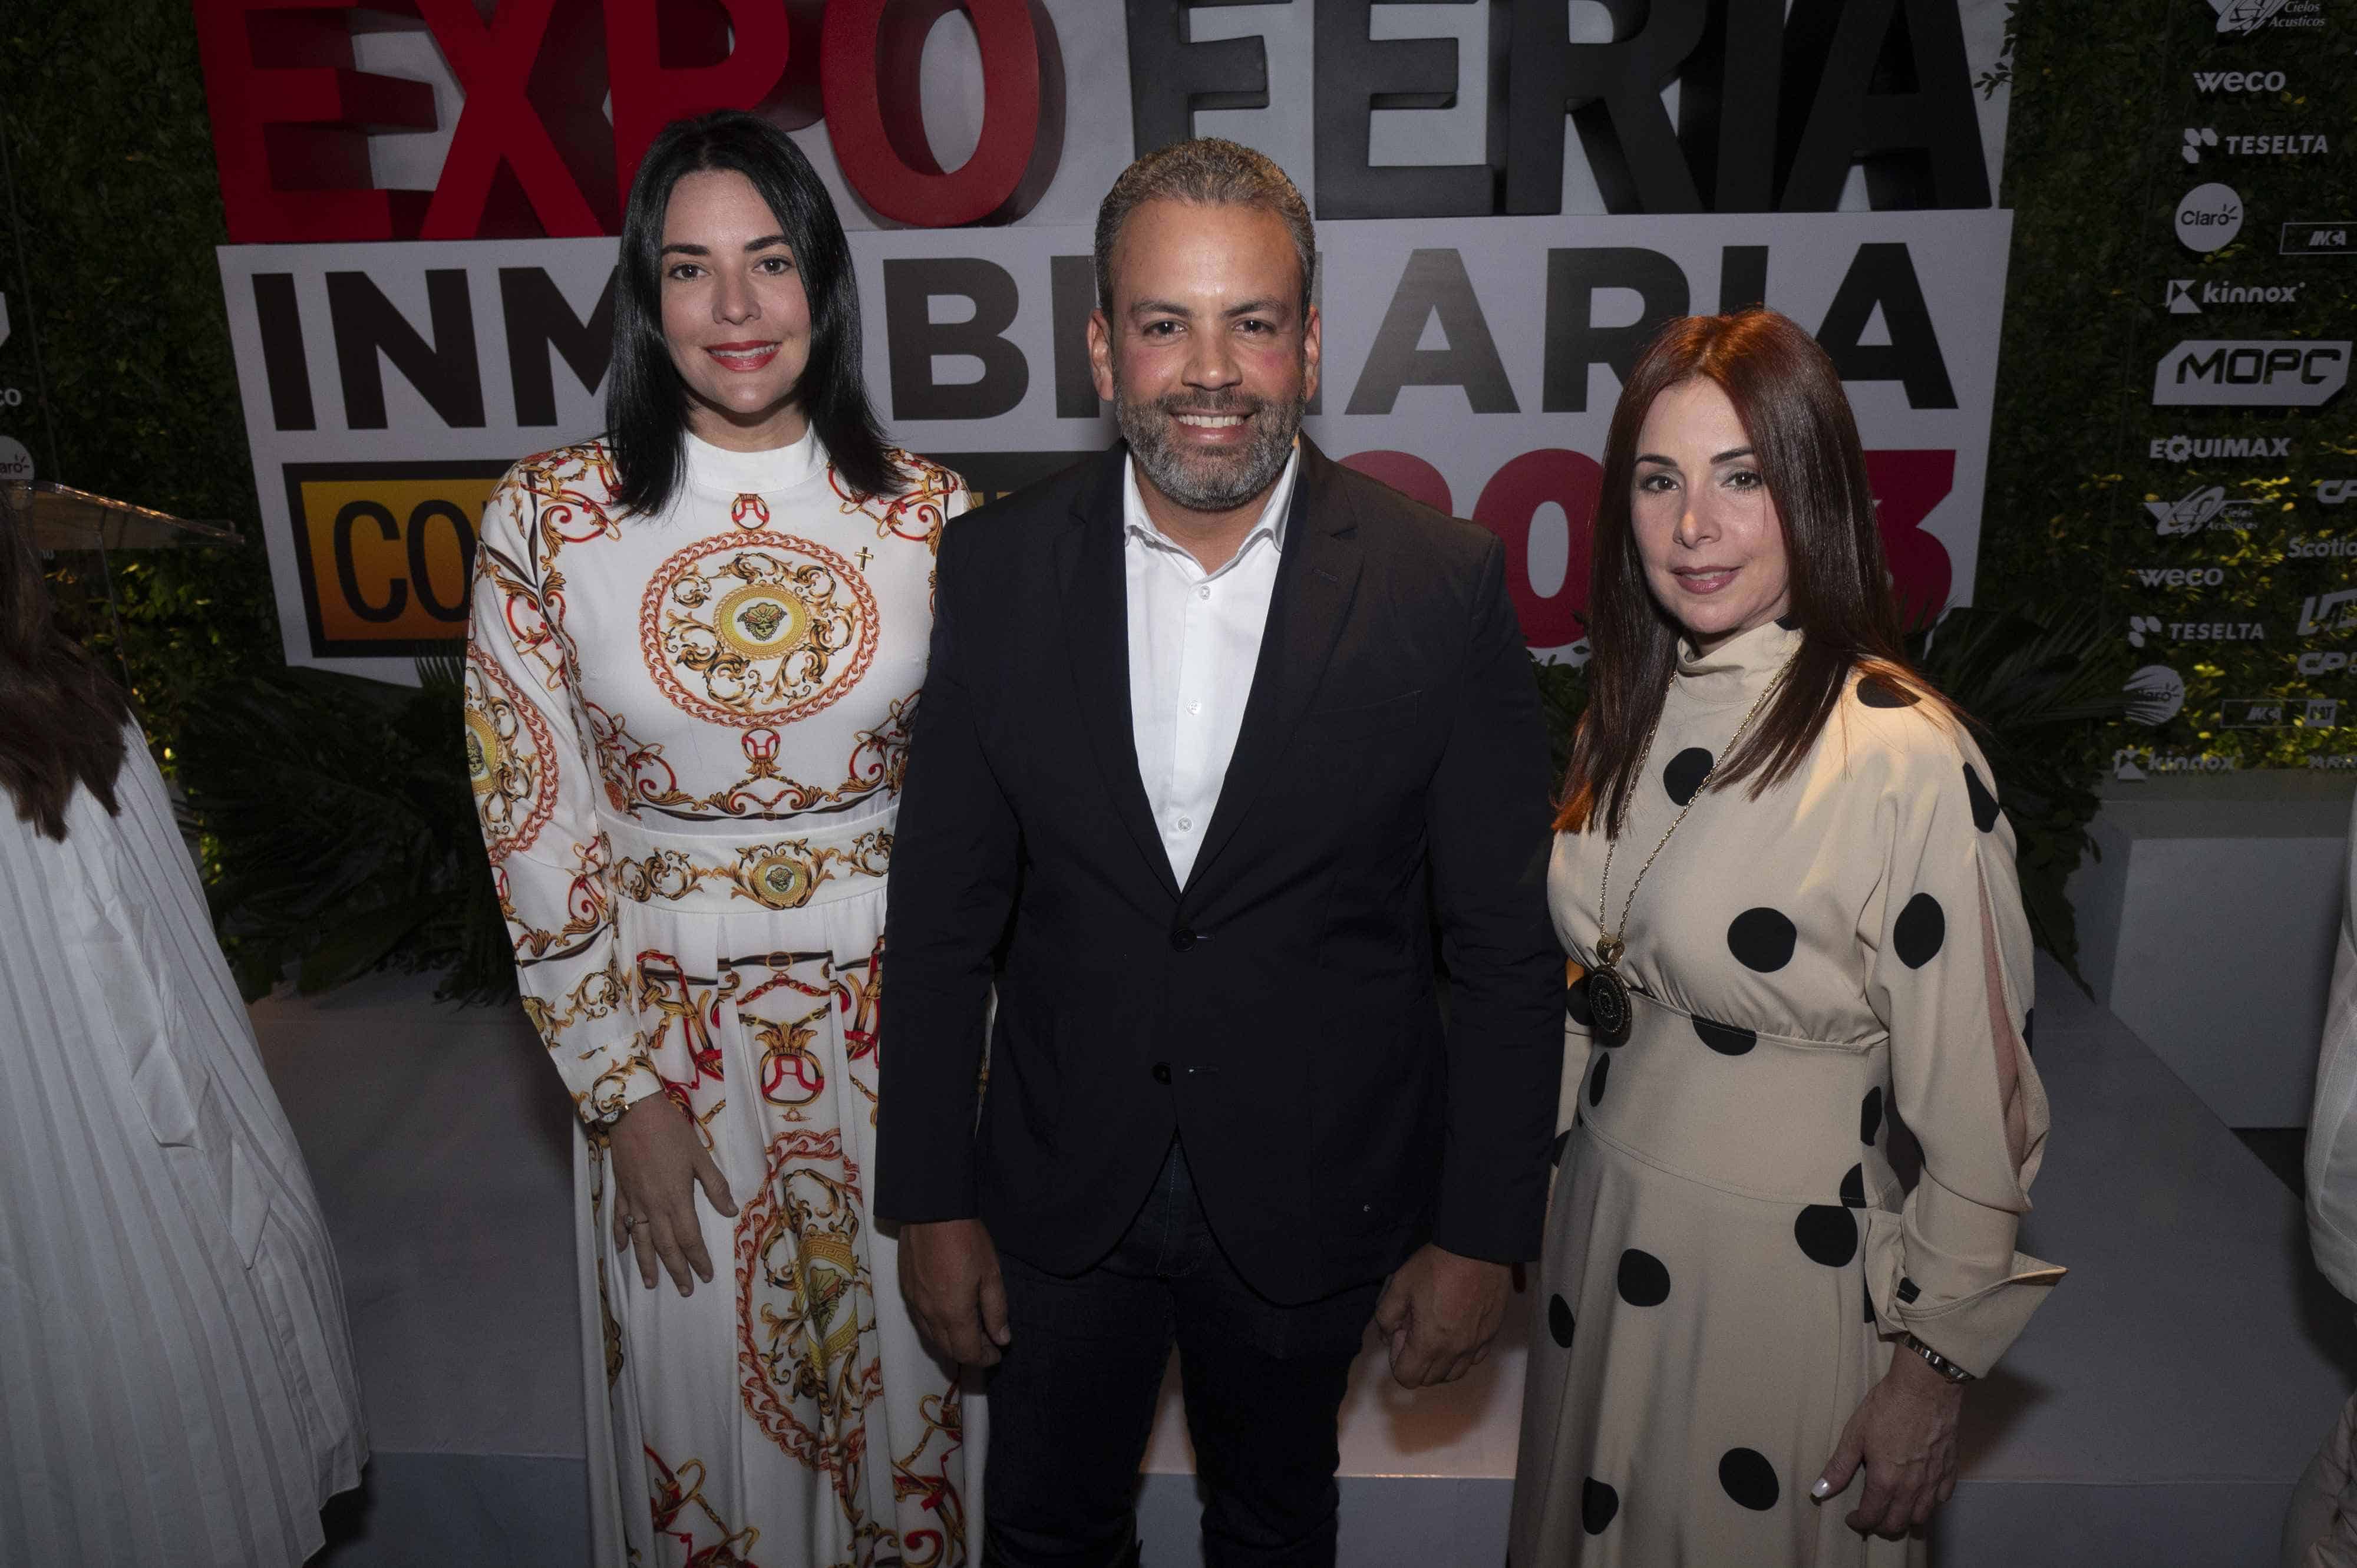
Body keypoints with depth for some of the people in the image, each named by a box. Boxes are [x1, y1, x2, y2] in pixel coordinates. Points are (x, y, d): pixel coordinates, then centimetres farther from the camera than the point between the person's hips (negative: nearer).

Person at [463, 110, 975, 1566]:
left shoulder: (928, 512, -6)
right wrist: (623, 1092, -4)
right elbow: (537, 829, -4)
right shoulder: (547, 518, -8)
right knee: (700, 1399, 18)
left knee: (898, 1383, 19)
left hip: (890, 1021, 1)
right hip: (667, 1026, 0)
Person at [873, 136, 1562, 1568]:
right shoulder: (998, 570, -10)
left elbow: (1509, 949, -9)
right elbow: (943, 917, -4)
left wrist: (1482, 1236, -7)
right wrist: (932, 1200, -1)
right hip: (1061, 1189, 2)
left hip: (1315, 1204, -1)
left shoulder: (1444, 587, -15)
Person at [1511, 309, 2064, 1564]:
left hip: (1783, 1273, -6)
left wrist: (1933, 1367, -10)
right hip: (1599, 1236, 6)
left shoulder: (1906, 758, -23)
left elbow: (1975, 1105, -16)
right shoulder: (1631, 711, -1)